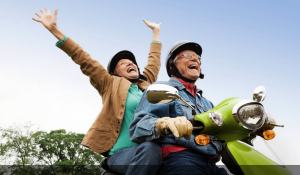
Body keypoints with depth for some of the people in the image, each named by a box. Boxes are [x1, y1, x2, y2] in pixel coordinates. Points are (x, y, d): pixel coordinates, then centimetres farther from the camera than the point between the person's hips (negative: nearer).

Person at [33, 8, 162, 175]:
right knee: (149, 148, -36)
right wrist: (54, 30, 8)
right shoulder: (112, 84, 11)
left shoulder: (147, 85, 22)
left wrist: (156, 31, 50)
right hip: (122, 154, -5)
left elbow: (154, 62, 37)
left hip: (147, 154, 5)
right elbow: (85, 61, 9)